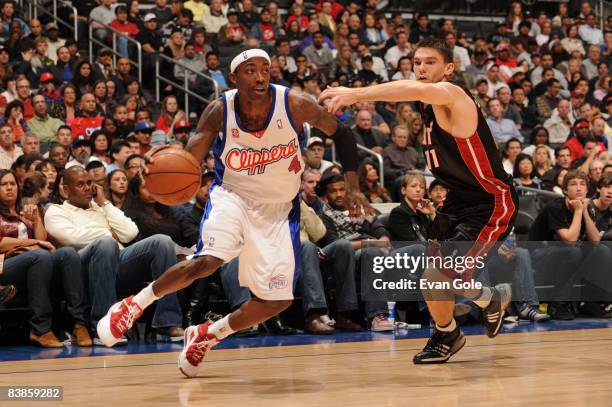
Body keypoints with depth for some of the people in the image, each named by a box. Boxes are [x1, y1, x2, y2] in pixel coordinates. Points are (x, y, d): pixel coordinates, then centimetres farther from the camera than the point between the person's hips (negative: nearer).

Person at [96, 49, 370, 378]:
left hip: (278, 209, 2)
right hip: (232, 196, -2)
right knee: (208, 261, -30)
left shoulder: (294, 105, -18)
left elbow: (340, 133, -3)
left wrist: (352, 187, -8)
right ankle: (133, 305, -10)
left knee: (277, 299, -1)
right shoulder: (219, 111, -17)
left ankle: (206, 336, 21)